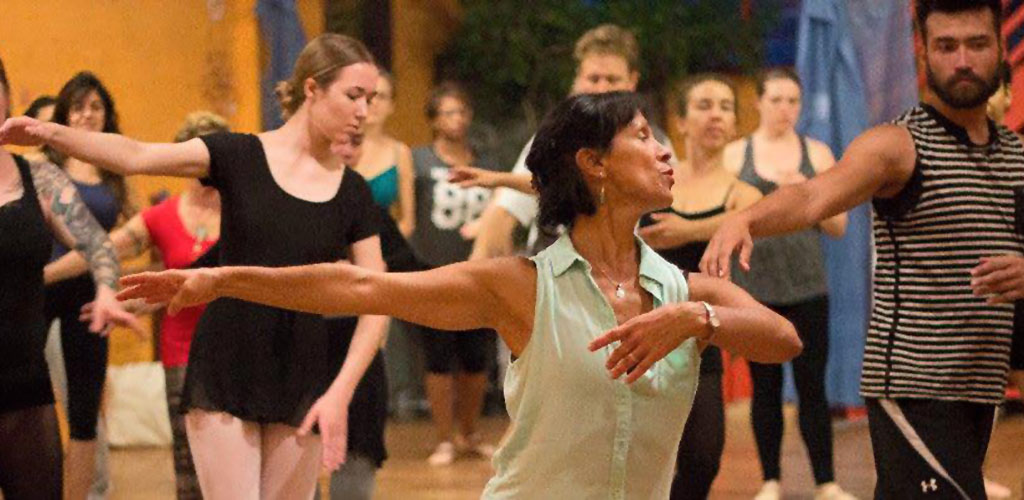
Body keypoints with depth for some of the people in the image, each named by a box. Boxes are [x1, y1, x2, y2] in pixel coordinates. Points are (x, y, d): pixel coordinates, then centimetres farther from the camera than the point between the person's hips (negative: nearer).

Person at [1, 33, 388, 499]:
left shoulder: (352, 193, 3)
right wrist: (52, 133, -32)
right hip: (222, 373, -2)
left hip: (300, 381, 2)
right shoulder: (238, 155, -2)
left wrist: (340, 394, -11)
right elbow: (135, 155, -16)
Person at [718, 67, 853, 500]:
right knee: (765, 387, 4)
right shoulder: (735, 154, 6)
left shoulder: (817, 154, 9)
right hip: (755, 288, 0)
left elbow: (838, 226, 9)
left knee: (812, 385, -1)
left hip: (807, 287, 0)